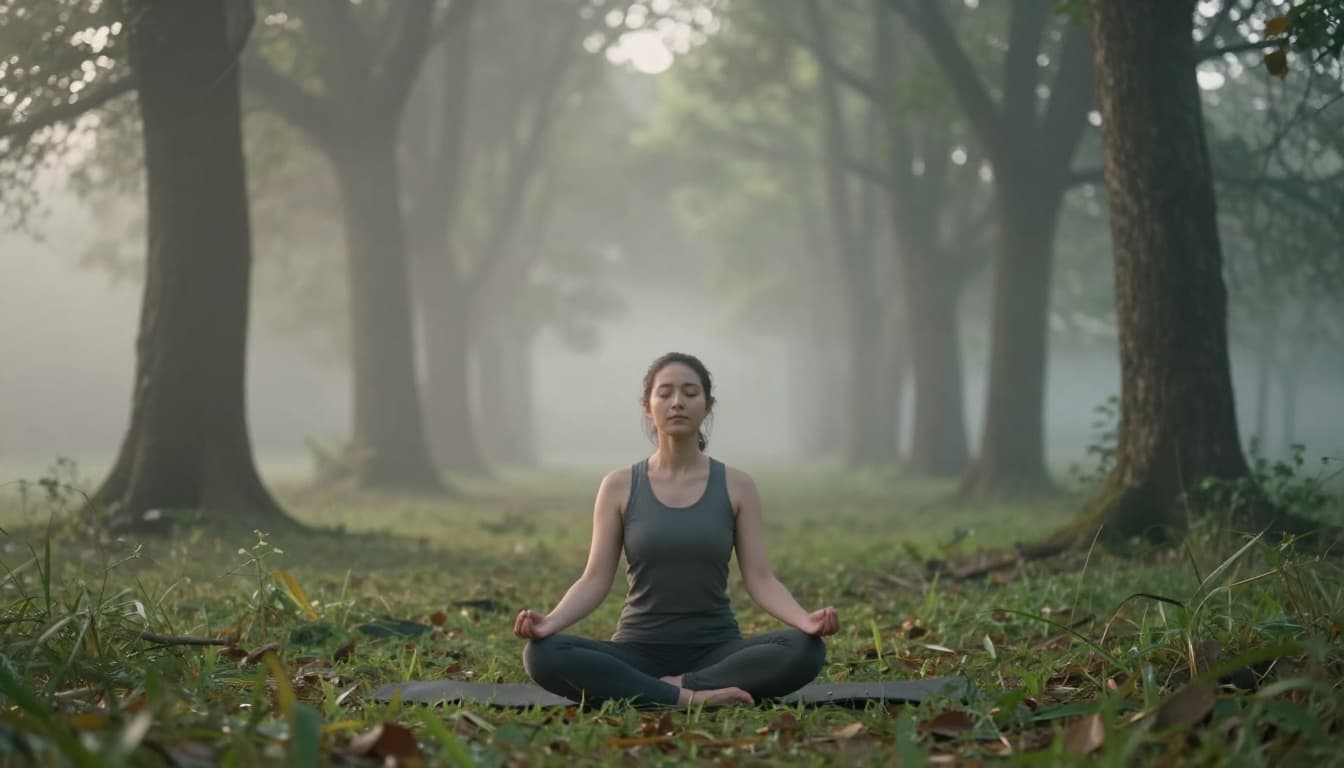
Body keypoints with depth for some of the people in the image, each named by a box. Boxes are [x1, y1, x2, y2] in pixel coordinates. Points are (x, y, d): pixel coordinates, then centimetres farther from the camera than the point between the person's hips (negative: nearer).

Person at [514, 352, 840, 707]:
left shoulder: (736, 486, 3)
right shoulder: (619, 486, 2)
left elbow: (760, 579, -2)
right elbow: (595, 580, -2)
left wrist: (806, 620, -23)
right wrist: (550, 622, -23)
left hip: (716, 650, 0)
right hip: (639, 651, 0)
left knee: (805, 650, -31)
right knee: (543, 654, -31)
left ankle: (667, 690, -23)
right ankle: (690, 697, -29)